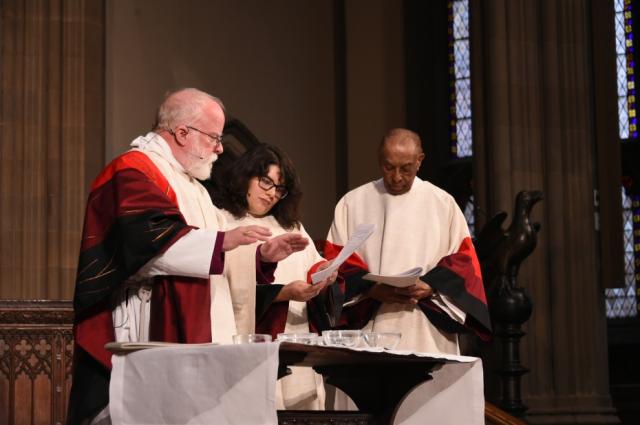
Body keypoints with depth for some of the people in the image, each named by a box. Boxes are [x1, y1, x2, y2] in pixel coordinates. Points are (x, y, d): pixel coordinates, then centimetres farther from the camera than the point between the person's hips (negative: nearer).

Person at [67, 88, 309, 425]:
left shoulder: (186, 184, 24)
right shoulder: (133, 173, -8)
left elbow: (208, 259, 26)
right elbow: (151, 238, -24)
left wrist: (261, 256, 13)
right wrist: (223, 240, -24)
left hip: (189, 342, 10)